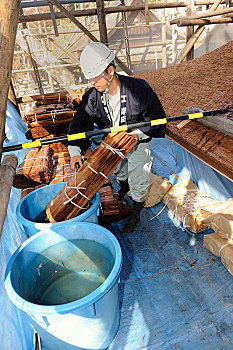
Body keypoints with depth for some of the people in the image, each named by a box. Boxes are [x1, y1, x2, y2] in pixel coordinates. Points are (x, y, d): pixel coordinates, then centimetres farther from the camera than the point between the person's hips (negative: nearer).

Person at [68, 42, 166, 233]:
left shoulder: (138, 88, -27)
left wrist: (139, 132, -29)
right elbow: (80, 122, -16)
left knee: (138, 181, 4)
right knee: (117, 171, 26)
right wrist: (75, 151, -30)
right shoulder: (92, 97, -17)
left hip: (137, 141, -4)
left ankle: (135, 214, 29)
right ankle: (124, 187, 64)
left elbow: (156, 115, -16)